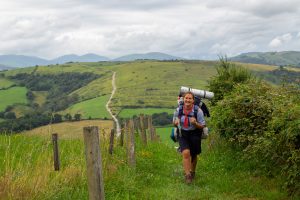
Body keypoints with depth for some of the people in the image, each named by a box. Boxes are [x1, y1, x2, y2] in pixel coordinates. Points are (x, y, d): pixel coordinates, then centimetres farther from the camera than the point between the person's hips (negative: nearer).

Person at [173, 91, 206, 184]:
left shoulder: (198, 111, -18)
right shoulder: (178, 110, -11)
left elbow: (202, 126, -11)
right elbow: (174, 123, 5)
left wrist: (195, 123, -31)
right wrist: (176, 123, -19)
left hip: (194, 134, 0)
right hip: (183, 134, 0)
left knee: (193, 155, 14)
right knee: (185, 153, -21)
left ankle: (192, 172, 42)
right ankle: (187, 175, -15)